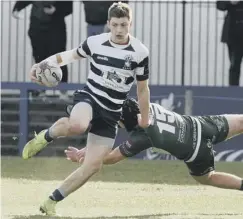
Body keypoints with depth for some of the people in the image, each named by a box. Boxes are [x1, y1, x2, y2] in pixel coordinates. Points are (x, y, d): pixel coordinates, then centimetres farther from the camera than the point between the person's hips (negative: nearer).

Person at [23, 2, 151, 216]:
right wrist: (43, 64, 4)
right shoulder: (95, 42, -5)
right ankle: (45, 136, -8)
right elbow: (73, 55, 15)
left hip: (111, 114, 2)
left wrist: (144, 119, 13)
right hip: (88, 98, -2)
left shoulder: (140, 52, -7)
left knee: (93, 165, -7)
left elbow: (142, 89, 5)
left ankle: (51, 202, 6)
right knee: (77, 125, -41)